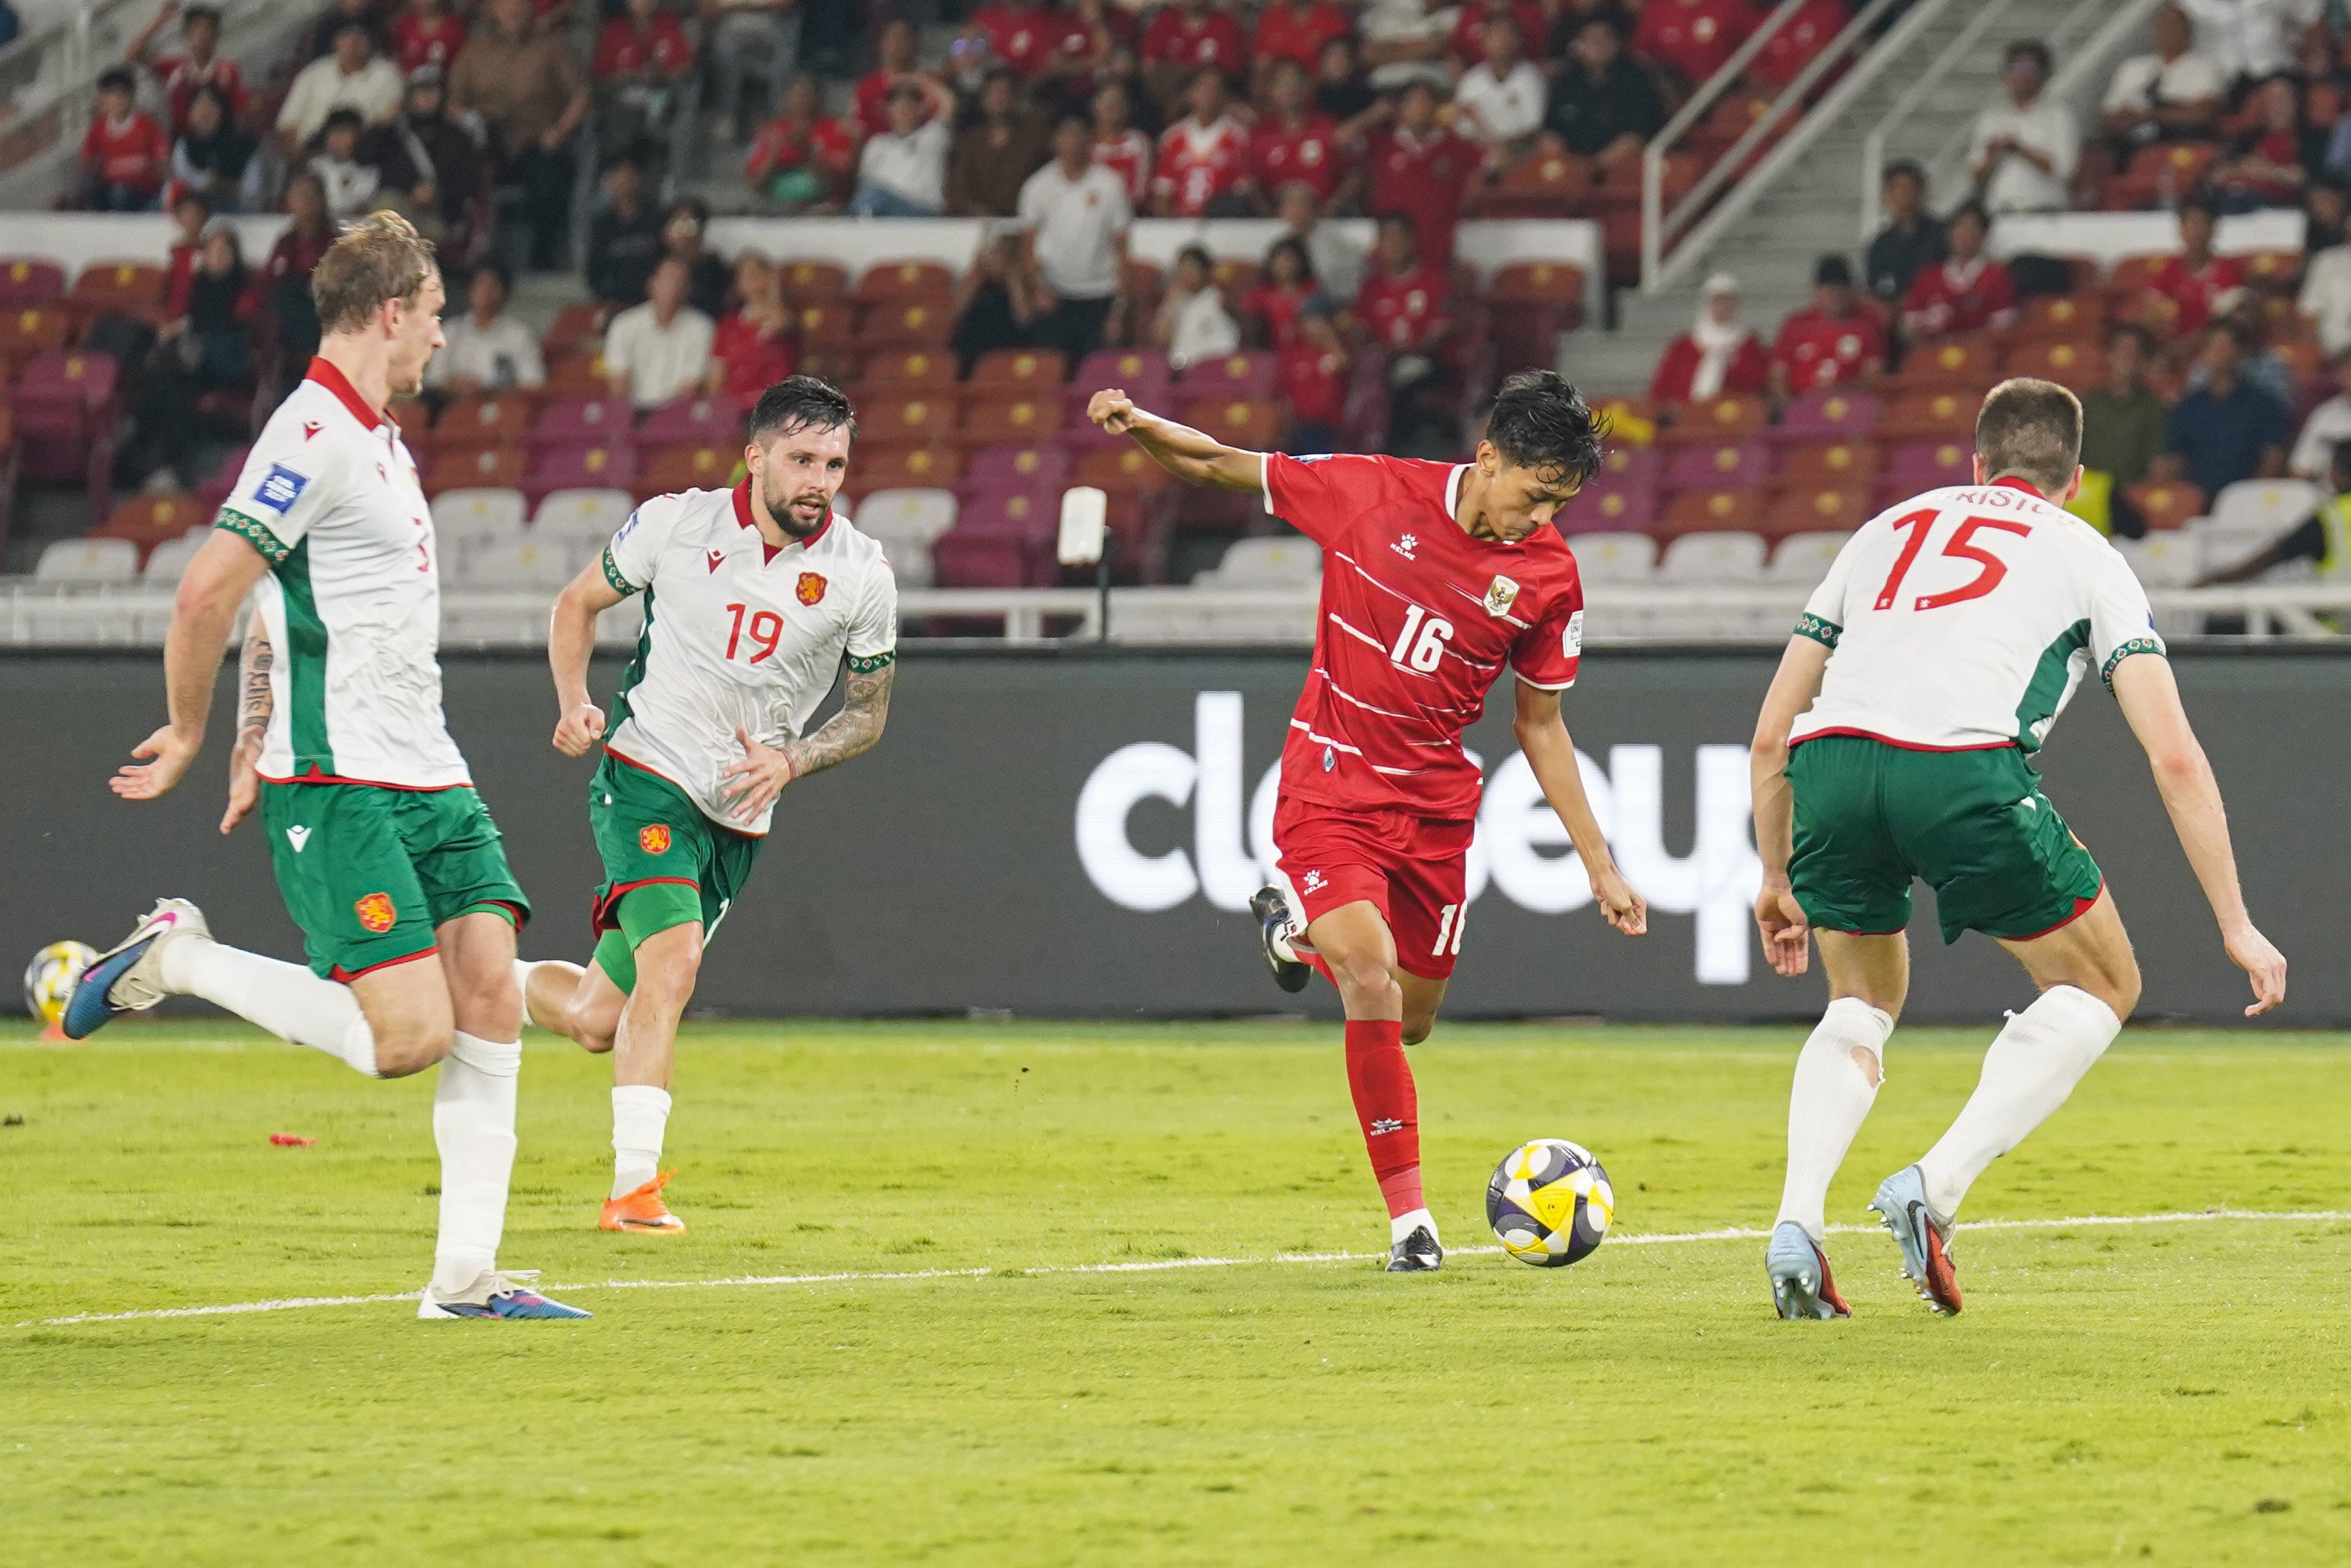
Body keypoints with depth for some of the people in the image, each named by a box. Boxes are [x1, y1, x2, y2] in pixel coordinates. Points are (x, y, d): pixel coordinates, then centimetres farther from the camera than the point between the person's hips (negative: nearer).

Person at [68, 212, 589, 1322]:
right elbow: (207, 592, -18)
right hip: (337, 788, -9)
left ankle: (466, 1275, 0)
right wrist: (189, 738, -5)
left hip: (427, 775, 9)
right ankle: (176, 958, 3)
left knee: (491, 1001, -2)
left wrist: (252, 744, 22)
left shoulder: (373, 437, 18)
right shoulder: (315, 435, -14)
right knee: (409, 1039, -15)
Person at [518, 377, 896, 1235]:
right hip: (645, 773, -3)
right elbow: (577, 603, 10)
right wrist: (575, 704, -7)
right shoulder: (677, 523, -6)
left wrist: (789, 760, -10)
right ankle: (634, 1186, -22)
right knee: (672, 960, -25)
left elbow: (867, 712, 8)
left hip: (739, 815, 3)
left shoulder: (862, 576, -3)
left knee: (595, 1019, 5)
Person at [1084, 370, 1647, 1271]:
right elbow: (1219, 467, -1)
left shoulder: (1548, 574, -4)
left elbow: (1539, 726, 6)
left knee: (1410, 1023, 10)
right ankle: (1409, 1216, -13)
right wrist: (1141, 426, -21)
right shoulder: (1377, 494, -11)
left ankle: (1299, 921, 42)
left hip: (1434, 804, 4)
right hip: (1330, 782, -4)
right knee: (1373, 978, -22)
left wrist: (1599, 866, 5)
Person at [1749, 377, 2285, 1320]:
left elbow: (1771, 734, 30)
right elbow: (2173, 755, 12)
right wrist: (2235, 924, 15)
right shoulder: (2084, 557, 23)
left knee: (1863, 1005, 29)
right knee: (2100, 987, 18)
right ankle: (1936, 1188, 1)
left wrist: (1775, 879, 41)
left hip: (1831, 758, 4)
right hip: (1964, 770, -4)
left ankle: (1796, 1222, 7)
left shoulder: (1886, 530, 32)